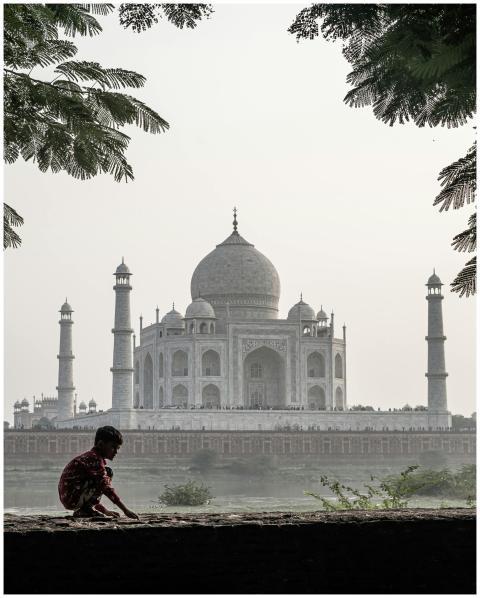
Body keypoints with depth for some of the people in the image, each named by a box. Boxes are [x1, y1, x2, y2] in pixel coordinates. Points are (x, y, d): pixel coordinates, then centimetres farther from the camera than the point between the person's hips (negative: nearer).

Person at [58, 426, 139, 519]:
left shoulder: (89, 456, 19)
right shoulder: (95, 459, -13)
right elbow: (105, 487, -19)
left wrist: (105, 511, 20)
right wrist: (125, 510, -19)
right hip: (72, 499, -10)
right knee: (108, 473, -12)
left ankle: (85, 509, 10)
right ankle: (86, 510, -11)